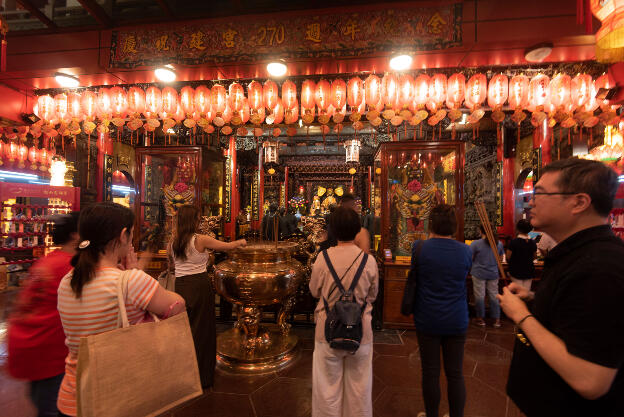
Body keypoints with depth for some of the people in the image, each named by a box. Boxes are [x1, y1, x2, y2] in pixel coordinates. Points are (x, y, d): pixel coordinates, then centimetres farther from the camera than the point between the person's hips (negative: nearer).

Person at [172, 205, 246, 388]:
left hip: (180, 285, 5)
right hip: (199, 286, -5)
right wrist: (241, 242, 15)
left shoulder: (174, 241, 4)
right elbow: (229, 246, -5)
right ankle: (201, 376, 20)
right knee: (201, 330, 8)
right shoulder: (201, 240, -12)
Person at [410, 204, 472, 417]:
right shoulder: (466, 250, -6)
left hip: (427, 320, -2)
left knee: (430, 373, 12)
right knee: (455, 374, 15)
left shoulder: (420, 248, -13)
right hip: (457, 321, 2)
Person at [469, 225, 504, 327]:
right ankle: (497, 319, 17)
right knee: (494, 295, 12)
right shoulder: (499, 243, 1)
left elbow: (470, 258, -9)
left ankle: (480, 319, 15)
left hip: (479, 273, -4)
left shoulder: (476, 244, -14)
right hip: (493, 273, 4)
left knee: (480, 296, 6)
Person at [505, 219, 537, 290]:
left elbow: (508, 258, -10)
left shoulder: (513, 242, -15)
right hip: (529, 271, 4)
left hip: (516, 271, -4)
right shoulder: (533, 242, -3)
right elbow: (534, 257, 10)